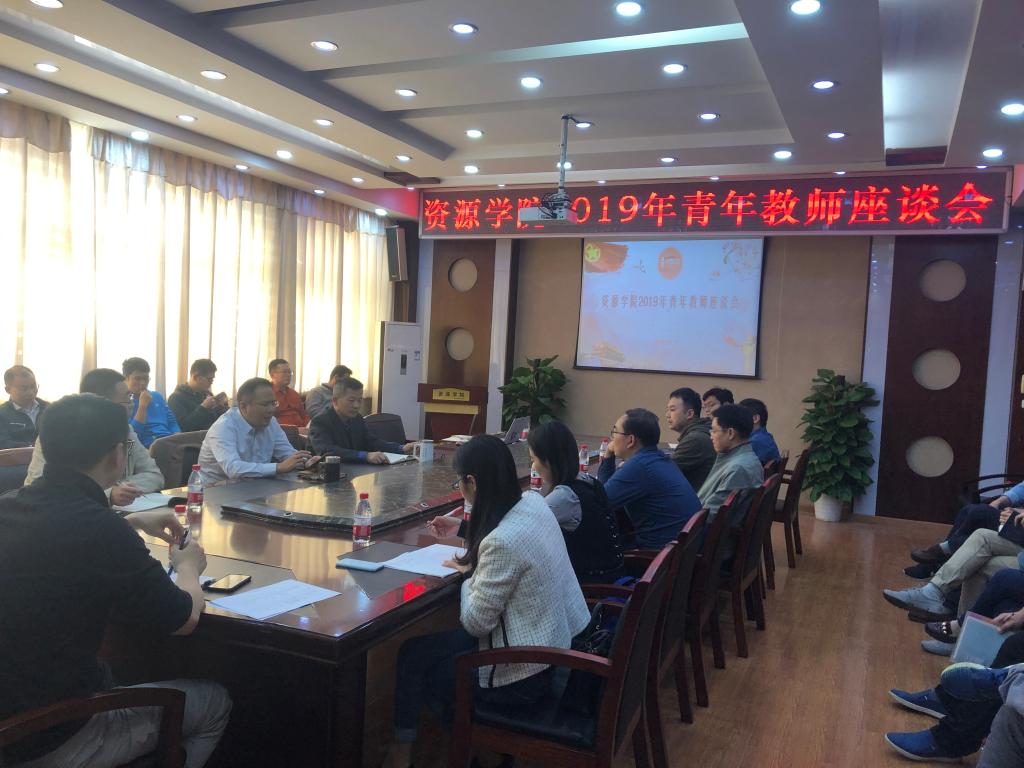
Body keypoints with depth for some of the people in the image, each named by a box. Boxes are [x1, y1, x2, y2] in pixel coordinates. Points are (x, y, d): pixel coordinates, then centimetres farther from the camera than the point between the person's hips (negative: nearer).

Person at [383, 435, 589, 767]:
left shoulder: (503, 541, -32)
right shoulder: (534, 502, -6)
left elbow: (475, 623, -21)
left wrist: (469, 578, -6)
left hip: (522, 675, -8)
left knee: (412, 655, 9)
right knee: (440, 640, 22)